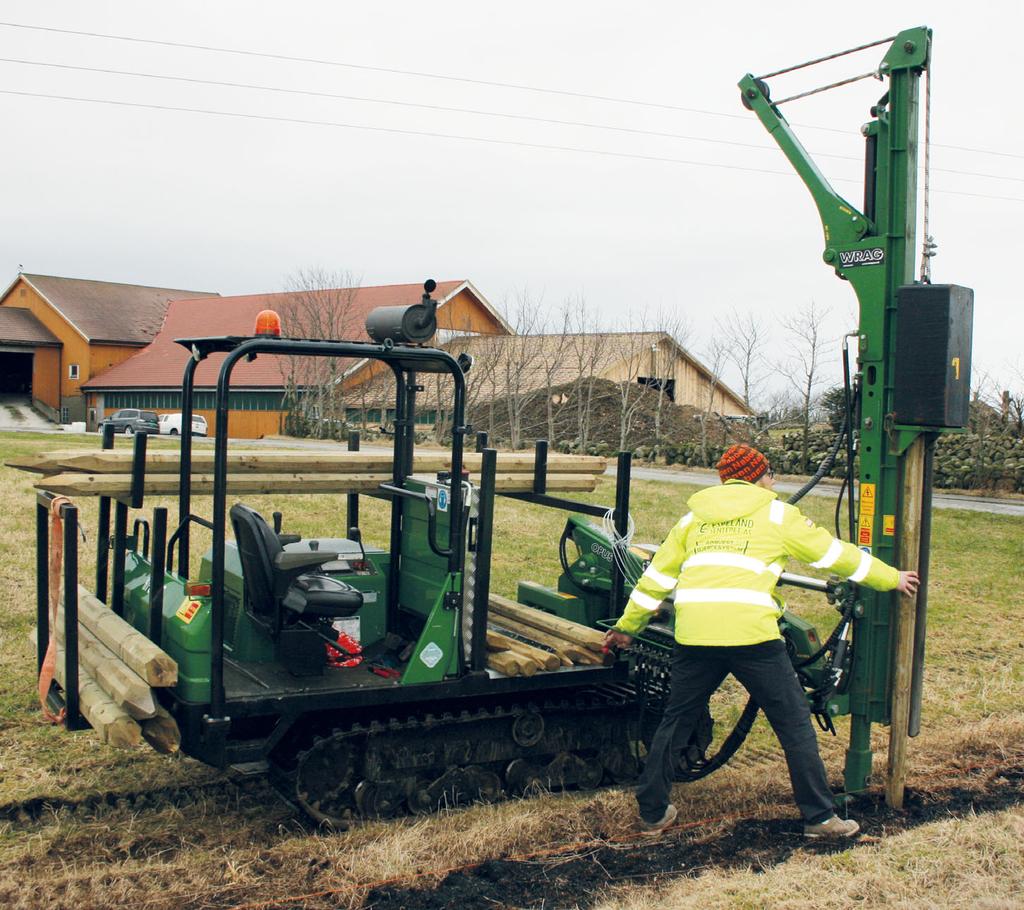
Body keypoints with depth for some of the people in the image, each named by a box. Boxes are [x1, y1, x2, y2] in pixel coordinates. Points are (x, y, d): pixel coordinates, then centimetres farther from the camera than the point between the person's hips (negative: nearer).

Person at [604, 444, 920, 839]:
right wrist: (892, 578, 29)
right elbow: (834, 553, 17)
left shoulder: (694, 517, 21)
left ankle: (652, 813, 23)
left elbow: (657, 576, 23)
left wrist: (627, 626, 32)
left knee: (675, 722, 17)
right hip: (751, 635, -3)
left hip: (694, 634, 4)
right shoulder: (776, 513, 12)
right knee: (795, 724, 10)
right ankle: (820, 817, 16)